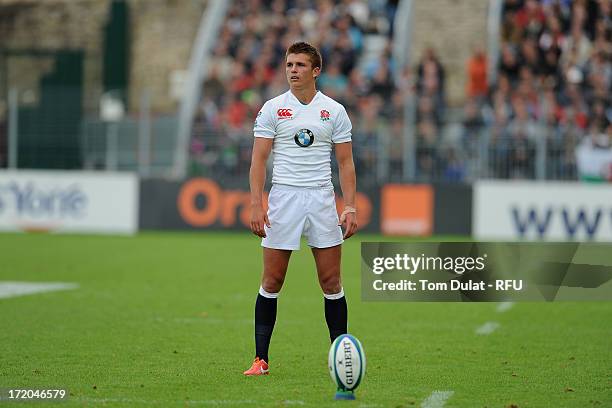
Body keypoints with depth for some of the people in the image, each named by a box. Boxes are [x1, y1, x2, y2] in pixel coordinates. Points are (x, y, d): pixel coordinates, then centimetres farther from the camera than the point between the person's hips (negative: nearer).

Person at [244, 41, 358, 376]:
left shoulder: (334, 111, 6)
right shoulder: (272, 108, 3)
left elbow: (345, 162, 7)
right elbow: (259, 159, 1)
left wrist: (350, 207, -3)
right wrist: (256, 204, -9)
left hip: (322, 198, 1)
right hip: (284, 197, -1)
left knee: (331, 282, 1)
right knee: (271, 282, -1)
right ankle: (261, 359, 5)